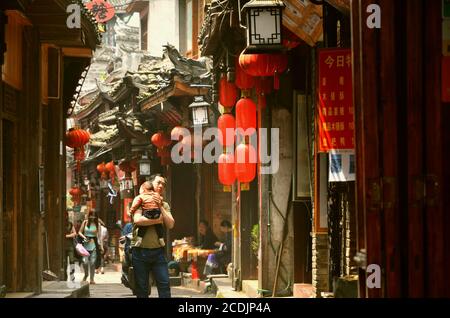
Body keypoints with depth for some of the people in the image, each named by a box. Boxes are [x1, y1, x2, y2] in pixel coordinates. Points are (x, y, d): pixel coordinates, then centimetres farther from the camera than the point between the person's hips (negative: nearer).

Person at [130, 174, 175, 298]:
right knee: (142, 288, 3)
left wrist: (160, 206, -5)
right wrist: (158, 220, -8)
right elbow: (137, 220, -17)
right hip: (140, 250, -3)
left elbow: (170, 225, 0)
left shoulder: (164, 205, 14)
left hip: (158, 250, 3)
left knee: (164, 284, -4)